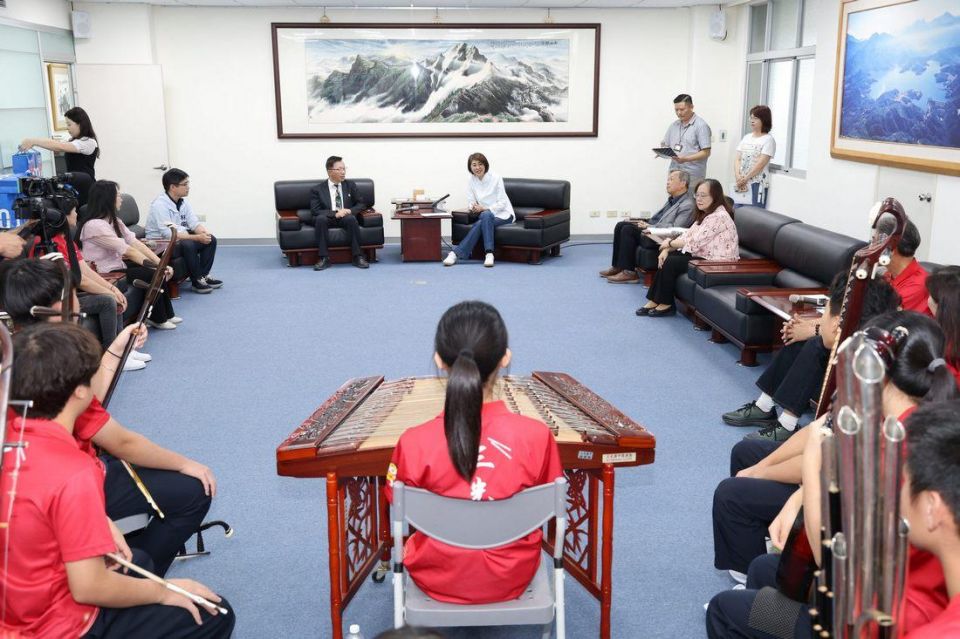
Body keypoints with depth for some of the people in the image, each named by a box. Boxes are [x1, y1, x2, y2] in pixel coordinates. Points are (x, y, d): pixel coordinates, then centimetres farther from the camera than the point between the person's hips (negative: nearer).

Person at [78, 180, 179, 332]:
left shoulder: (114, 221, 9)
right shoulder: (94, 225, -21)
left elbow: (136, 243, -1)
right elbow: (128, 251, -23)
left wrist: (160, 263, -12)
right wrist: (156, 266, -21)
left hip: (118, 265, 9)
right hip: (106, 274, -9)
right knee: (153, 274, -16)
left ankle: (166, 315, 9)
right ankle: (157, 319, 2)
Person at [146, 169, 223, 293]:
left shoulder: (183, 202, 4)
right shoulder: (160, 205, -22)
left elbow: (194, 223, 1)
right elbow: (169, 234, -29)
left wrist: (204, 233, -22)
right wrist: (197, 237, -31)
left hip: (180, 239, 9)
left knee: (211, 239, -4)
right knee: (188, 244, -34)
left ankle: (203, 275, 3)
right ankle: (197, 280, -19)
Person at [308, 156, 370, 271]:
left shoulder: (351, 185, 10)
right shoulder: (317, 190, 2)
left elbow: (362, 204, 9)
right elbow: (315, 211, -7)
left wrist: (350, 211, -13)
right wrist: (335, 213, -22)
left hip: (346, 218, 1)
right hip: (327, 219, -1)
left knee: (351, 218, -33)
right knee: (320, 218, -35)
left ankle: (358, 257, -30)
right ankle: (324, 258, -32)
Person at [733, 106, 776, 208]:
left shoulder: (768, 139, -4)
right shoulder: (746, 137, 15)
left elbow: (761, 163, -13)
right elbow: (737, 159, 8)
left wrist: (745, 178, -14)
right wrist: (738, 177, -8)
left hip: (757, 183, -6)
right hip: (741, 183, 6)